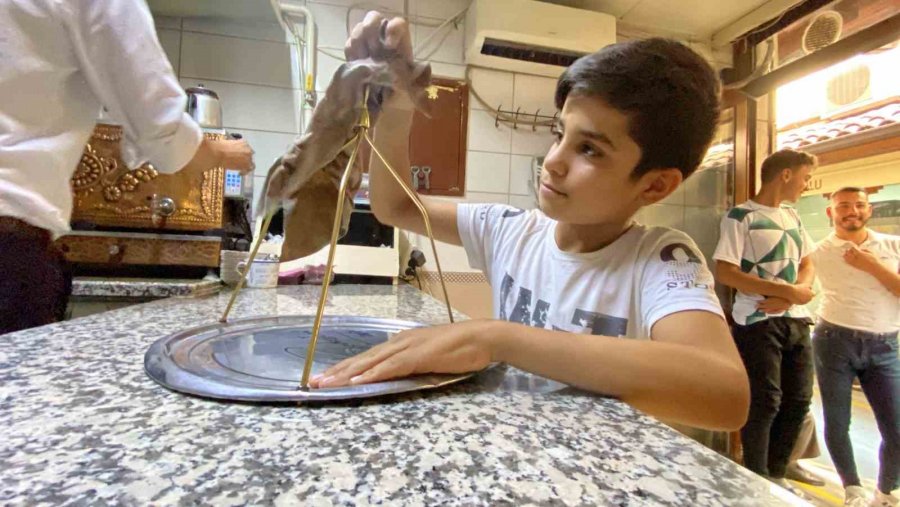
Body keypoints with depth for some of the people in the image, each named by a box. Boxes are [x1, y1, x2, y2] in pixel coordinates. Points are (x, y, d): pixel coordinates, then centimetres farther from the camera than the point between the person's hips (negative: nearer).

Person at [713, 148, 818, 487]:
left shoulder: (792, 217, 15)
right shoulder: (740, 216, -9)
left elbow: (808, 264, 16)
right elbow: (724, 273, -17)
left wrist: (801, 290, -7)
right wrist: (788, 291, -17)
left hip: (796, 321, 8)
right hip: (758, 323, -7)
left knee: (798, 399, 12)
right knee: (764, 402, -1)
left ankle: (776, 475, 29)